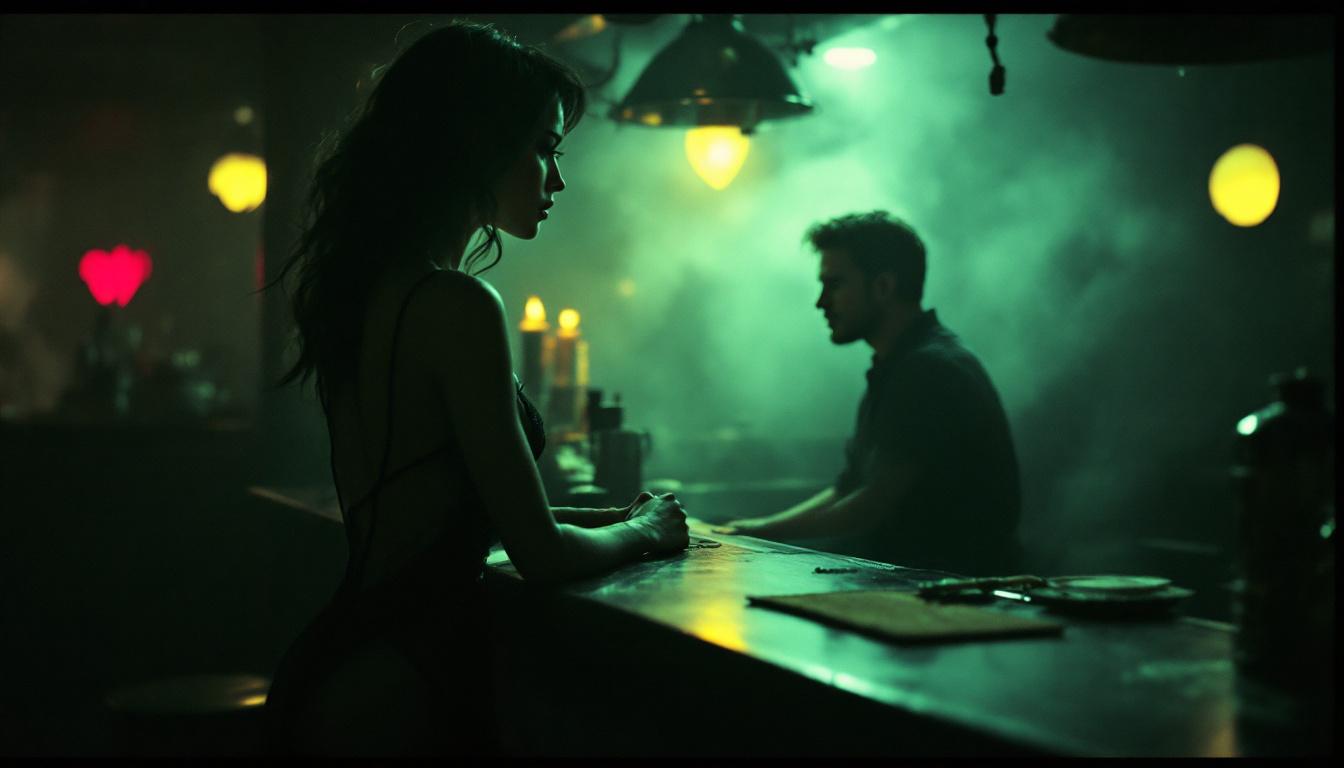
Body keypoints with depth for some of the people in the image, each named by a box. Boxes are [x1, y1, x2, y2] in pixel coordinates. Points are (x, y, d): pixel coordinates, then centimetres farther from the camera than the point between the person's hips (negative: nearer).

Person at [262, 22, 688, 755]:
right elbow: (540, 553, -17)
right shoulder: (456, 306, -19)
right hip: (395, 694, -9)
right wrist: (644, 531, 4)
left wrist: (613, 516, 17)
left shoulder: (368, 290, 8)